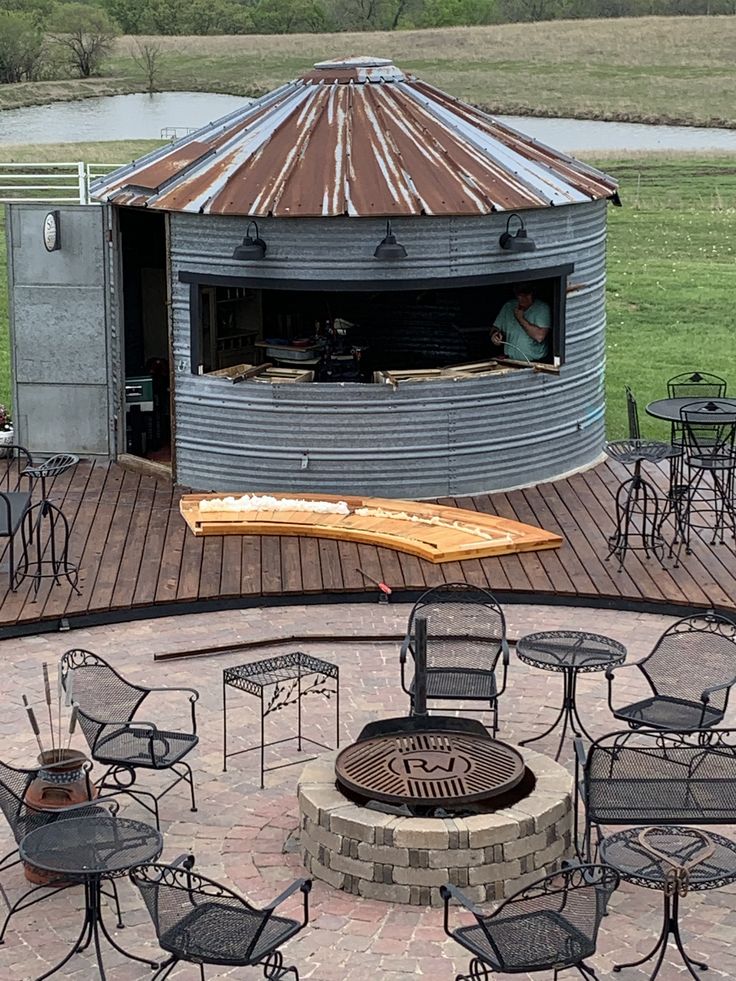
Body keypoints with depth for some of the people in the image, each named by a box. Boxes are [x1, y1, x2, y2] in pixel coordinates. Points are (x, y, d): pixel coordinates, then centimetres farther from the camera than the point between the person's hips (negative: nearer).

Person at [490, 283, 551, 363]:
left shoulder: (542, 308, -6)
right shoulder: (508, 306, 8)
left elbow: (540, 336, -18)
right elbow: (496, 328, 14)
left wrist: (521, 319, -12)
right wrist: (494, 334, -10)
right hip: (511, 361, 4)